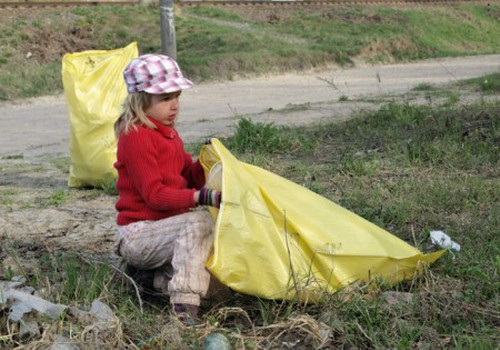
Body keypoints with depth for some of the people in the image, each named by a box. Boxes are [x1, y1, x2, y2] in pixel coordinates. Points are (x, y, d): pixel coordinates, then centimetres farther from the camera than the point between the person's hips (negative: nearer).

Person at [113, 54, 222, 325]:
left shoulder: (168, 133, 15)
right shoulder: (136, 137, -15)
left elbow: (189, 177, 16)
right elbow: (154, 194, -22)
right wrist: (202, 197, -31)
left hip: (163, 225, 10)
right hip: (137, 234, -9)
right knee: (199, 221, -31)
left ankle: (167, 276, 0)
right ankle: (185, 305, -39)